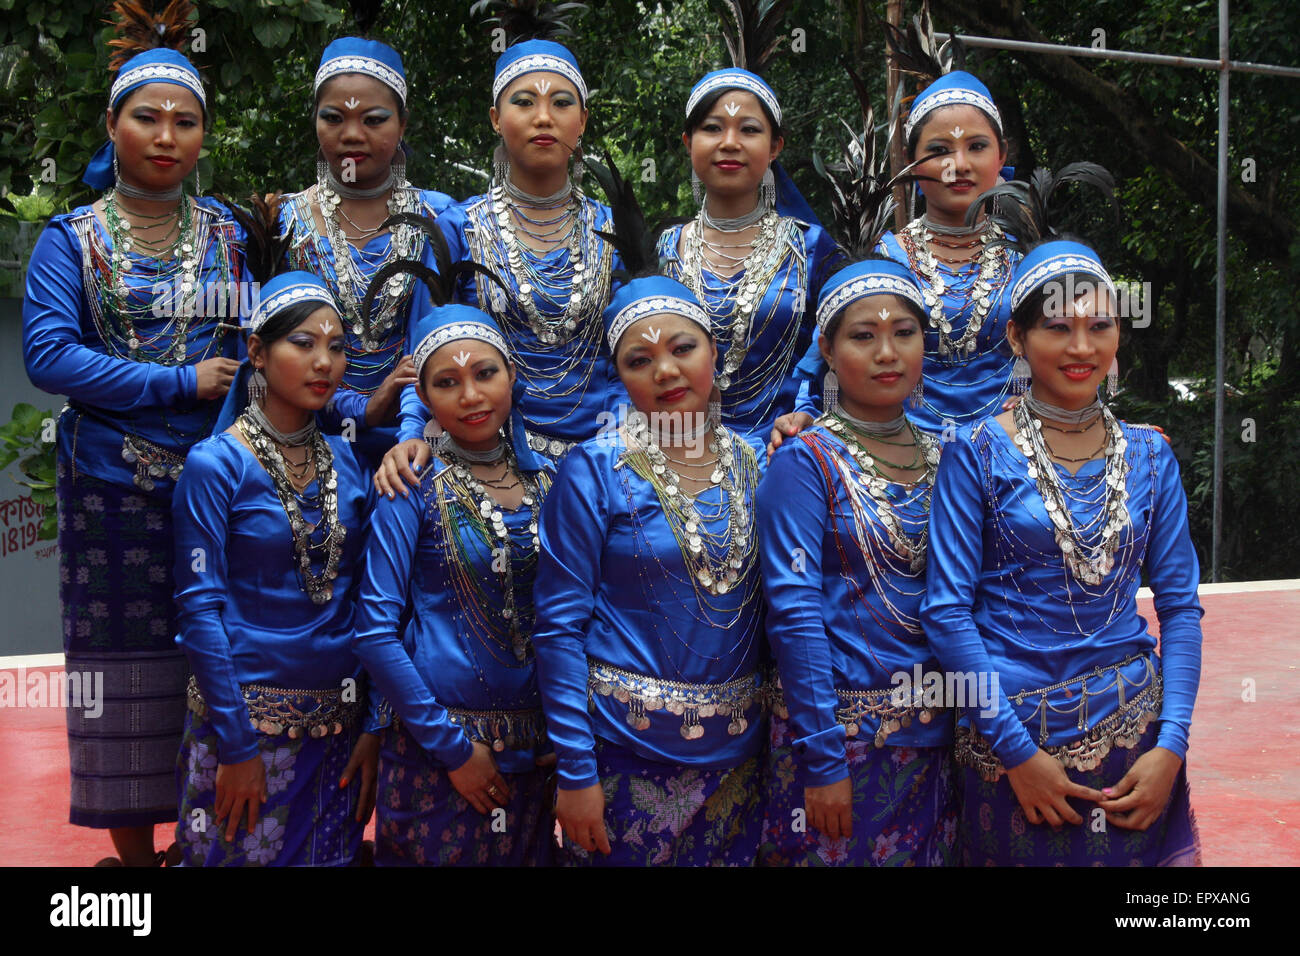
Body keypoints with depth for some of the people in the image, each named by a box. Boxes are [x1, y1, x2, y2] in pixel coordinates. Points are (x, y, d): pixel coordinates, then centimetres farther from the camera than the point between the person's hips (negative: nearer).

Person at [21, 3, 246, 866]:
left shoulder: (228, 232, 9)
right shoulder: (72, 238, 2)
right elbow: (49, 355, -10)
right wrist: (181, 383, -14)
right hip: (115, 491, -2)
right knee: (128, 673, 4)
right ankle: (135, 852, 18)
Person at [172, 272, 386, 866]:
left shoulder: (347, 462, 4)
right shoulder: (216, 464, -10)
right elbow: (199, 608, -13)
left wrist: (374, 725, 0)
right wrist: (237, 744, -15)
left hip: (339, 722, 5)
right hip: (246, 719, -4)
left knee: (331, 857, 14)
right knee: (246, 856, 7)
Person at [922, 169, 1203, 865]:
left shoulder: (1149, 456, 4)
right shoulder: (979, 452, -7)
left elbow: (1180, 605, 4)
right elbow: (946, 608, -10)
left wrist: (1170, 744, -6)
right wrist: (1017, 750, -14)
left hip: (1134, 729, 3)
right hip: (1013, 734, -3)